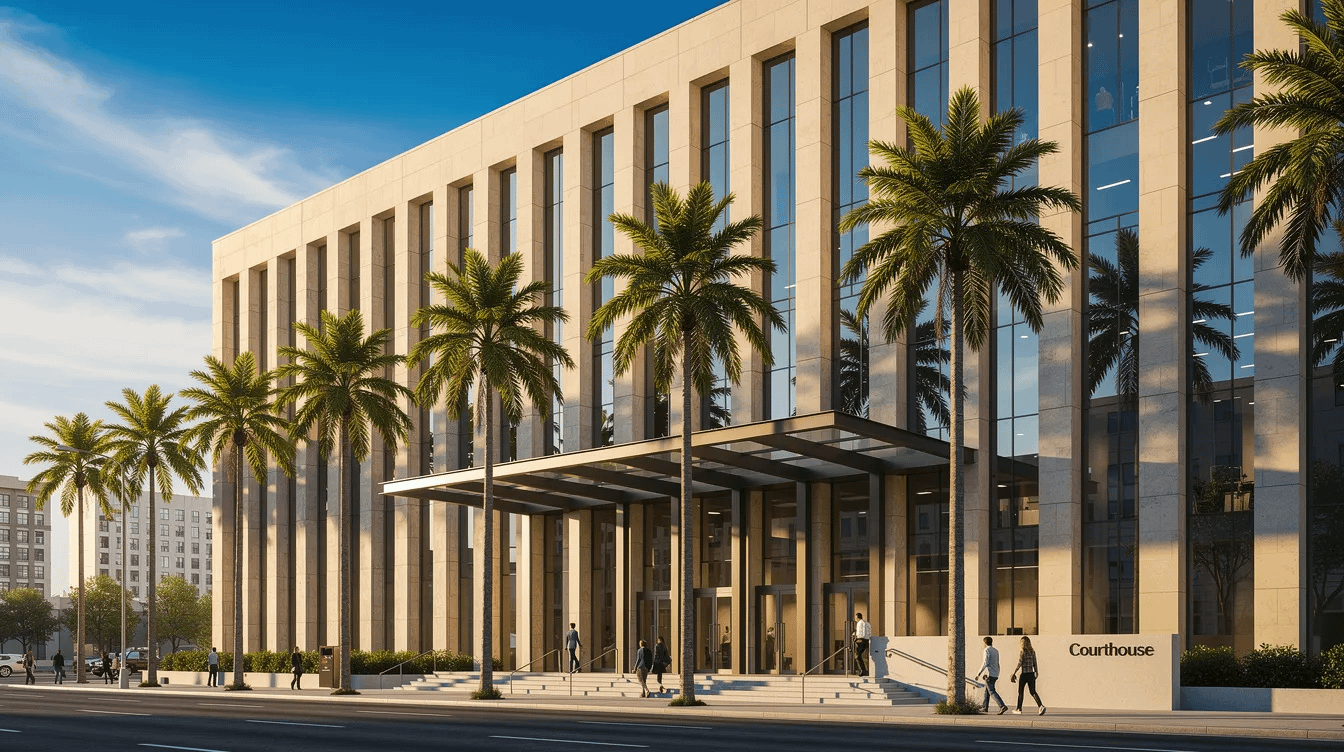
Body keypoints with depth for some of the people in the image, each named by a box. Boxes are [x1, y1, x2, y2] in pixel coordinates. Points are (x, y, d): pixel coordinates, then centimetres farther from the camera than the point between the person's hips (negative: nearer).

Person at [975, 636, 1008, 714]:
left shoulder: (987, 650, -10)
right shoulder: (996, 651, 14)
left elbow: (985, 663, -18)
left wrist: (979, 673, -16)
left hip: (989, 674, -9)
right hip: (995, 674, 9)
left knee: (992, 692, -12)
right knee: (987, 690, 20)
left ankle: (1002, 706, -25)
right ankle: (985, 707, 26)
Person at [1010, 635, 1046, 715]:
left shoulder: (1023, 652, -11)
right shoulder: (1032, 651, 5)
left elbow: (1019, 664, -13)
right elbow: (1035, 663, 9)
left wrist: (1014, 673, -8)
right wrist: (1036, 672, 18)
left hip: (1024, 674, -5)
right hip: (1031, 674, 5)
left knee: (1020, 692, 10)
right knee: (1033, 692, 5)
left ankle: (1019, 709, 16)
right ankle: (1041, 706, -14)